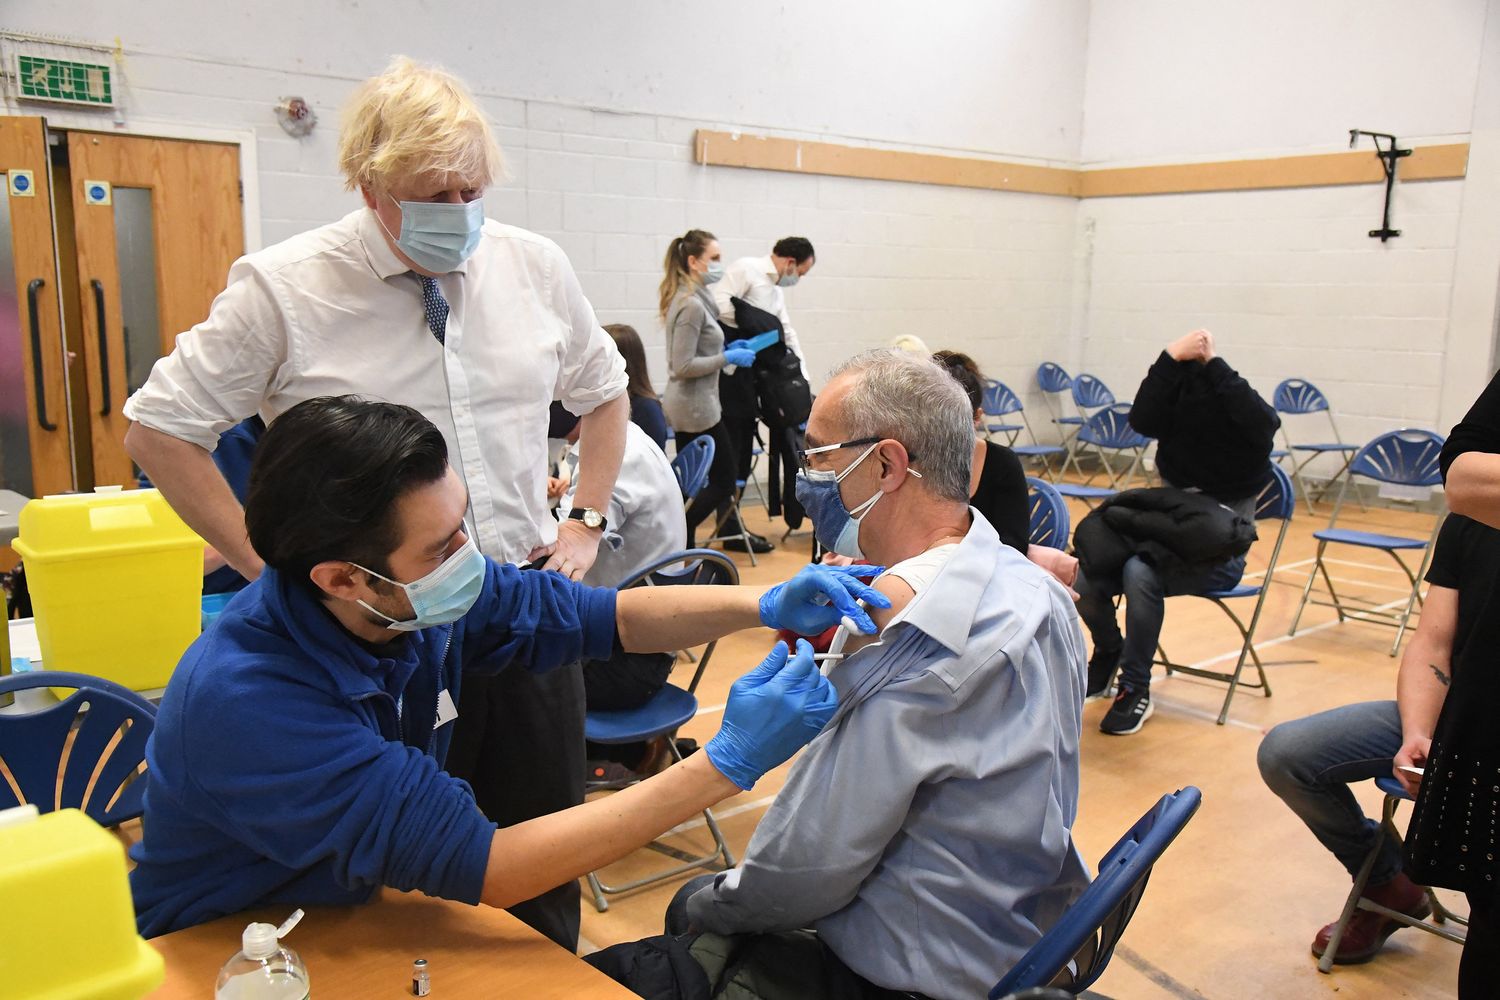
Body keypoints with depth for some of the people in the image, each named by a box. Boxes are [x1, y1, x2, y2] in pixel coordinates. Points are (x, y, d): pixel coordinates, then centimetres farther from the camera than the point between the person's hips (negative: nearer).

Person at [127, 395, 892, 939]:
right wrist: (725, 765, -36)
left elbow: (612, 616, -1)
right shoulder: (248, 701, -33)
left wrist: (764, 605, -17)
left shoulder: (428, 595, -14)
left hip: (361, 910, 5)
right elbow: (484, 868, -34)